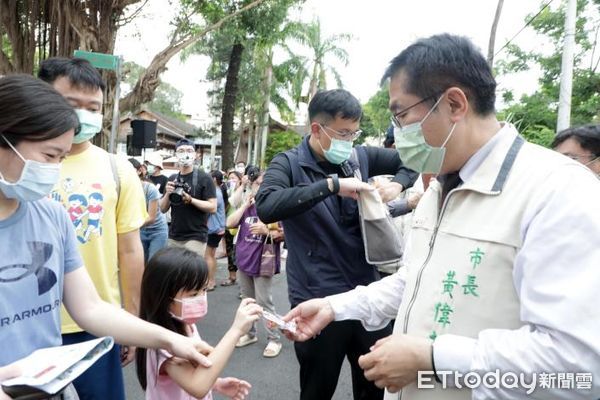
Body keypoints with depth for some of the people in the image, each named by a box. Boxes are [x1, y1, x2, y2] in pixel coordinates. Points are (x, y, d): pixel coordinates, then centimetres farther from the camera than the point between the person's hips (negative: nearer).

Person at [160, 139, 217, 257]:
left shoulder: (204, 178, -7)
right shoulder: (172, 179, 10)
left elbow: (213, 207, -12)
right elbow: (163, 209, 10)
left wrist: (190, 200, -24)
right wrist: (167, 194, -9)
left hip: (195, 237, -6)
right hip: (173, 237, 6)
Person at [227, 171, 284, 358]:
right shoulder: (247, 207, 11)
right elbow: (230, 223, -1)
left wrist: (266, 231, -26)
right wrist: (245, 204, -5)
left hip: (263, 261, -6)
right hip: (244, 259, 6)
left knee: (264, 302, -3)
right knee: (247, 300, 17)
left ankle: (274, 339, 10)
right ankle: (250, 333, 31)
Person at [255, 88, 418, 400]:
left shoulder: (361, 158, 5)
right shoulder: (289, 164, -7)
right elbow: (266, 207, -26)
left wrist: (398, 183, -6)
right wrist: (331, 184, -29)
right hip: (318, 300, -4)